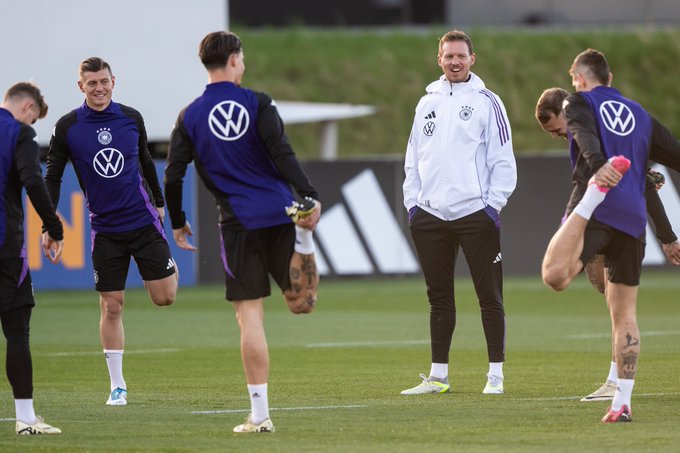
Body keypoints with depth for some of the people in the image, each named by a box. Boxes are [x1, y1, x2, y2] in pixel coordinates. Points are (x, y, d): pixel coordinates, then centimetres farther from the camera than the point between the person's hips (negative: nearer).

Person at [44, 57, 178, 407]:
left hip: (144, 220, 1)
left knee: (164, 297, -4)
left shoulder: (131, 118, 1)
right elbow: (53, 177, 1)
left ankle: (171, 269, 33)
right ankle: (117, 386, 7)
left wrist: (159, 202, 23)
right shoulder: (67, 127, -4)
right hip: (104, 230, -1)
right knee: (111, 306, -2)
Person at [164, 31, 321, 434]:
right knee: (301, 304, 12)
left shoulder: (190, 117, 4)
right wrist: (310, 198, -16)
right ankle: (303, 240, -20)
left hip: (239, 224, 0)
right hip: (280, 213, 0)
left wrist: (178, 223, 17)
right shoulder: (257, 104, 0)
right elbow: (283, 155, -12)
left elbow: (173, 177, 3)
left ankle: (260, 414, -3)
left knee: (250, 317, 1)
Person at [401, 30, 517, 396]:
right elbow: (414, 158, 18)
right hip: (430, 215, 5)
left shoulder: (486, 102, 0)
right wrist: (412, 202, 8)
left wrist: (493, 204, -10)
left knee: (489, 296, -2)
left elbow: (503, 160, -3)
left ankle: (496, 375, 2)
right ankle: (438, 376, 13)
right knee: (439, 298, 9)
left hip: (475, 213, -5)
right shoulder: (427, 104, 14)